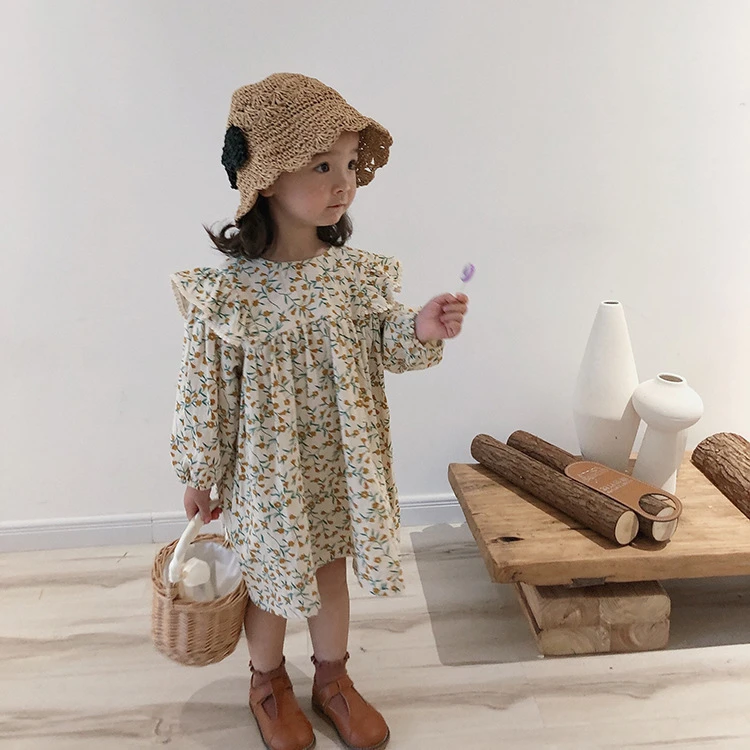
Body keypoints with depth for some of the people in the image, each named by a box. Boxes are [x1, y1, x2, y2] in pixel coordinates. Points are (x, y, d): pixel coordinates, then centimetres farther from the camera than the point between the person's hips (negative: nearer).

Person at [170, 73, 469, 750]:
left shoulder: (358, 272, -9)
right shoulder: (228, 293, -20)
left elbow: (380, 348, 2)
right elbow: (207, 390, -11)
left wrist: (421, 329, -19)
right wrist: (200, 474, -2)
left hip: (343, 464, 4)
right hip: (268, 471, -3)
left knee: (331, 571, 21)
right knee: (272, 581, 17)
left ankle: (333, 678, 47)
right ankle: (269, 683, 46)